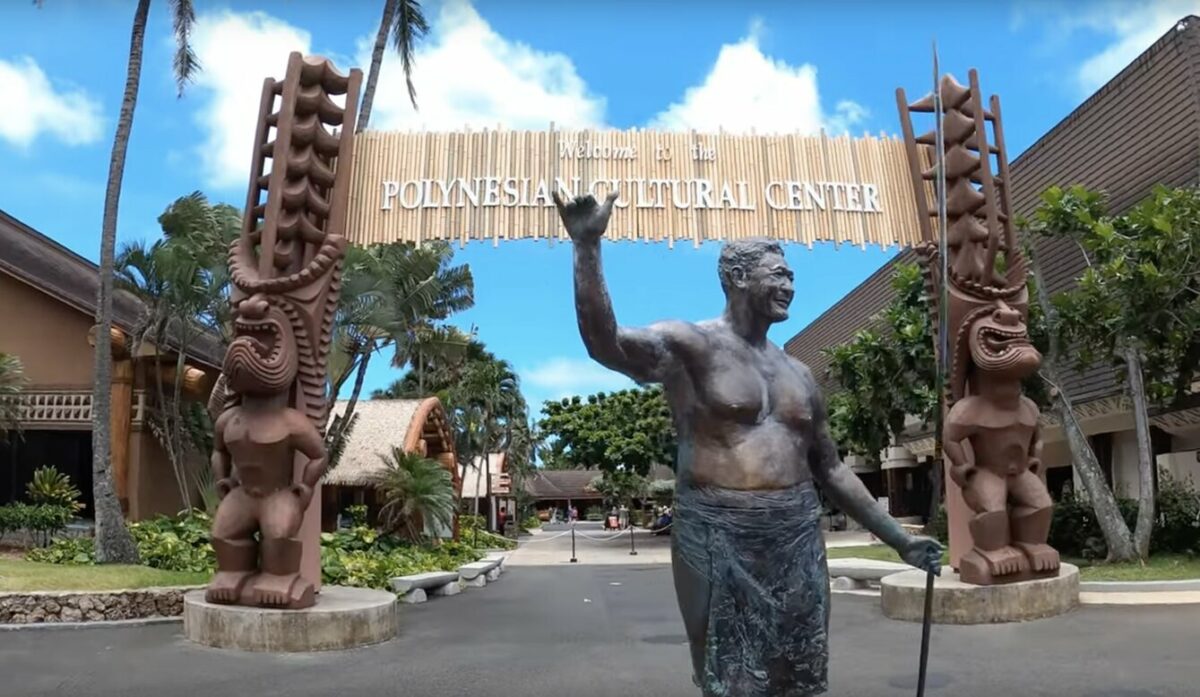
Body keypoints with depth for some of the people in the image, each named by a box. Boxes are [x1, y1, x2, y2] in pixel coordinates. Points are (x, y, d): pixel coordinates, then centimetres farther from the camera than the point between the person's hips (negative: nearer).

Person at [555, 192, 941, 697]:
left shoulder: (797, 373, 15)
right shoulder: (690, 345, -6)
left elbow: (830, 469, 21)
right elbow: (606, 344, -25)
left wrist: (899, 540, 20)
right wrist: (587, 248, -38)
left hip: (798, 542, 6)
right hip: (717, 541, -6)